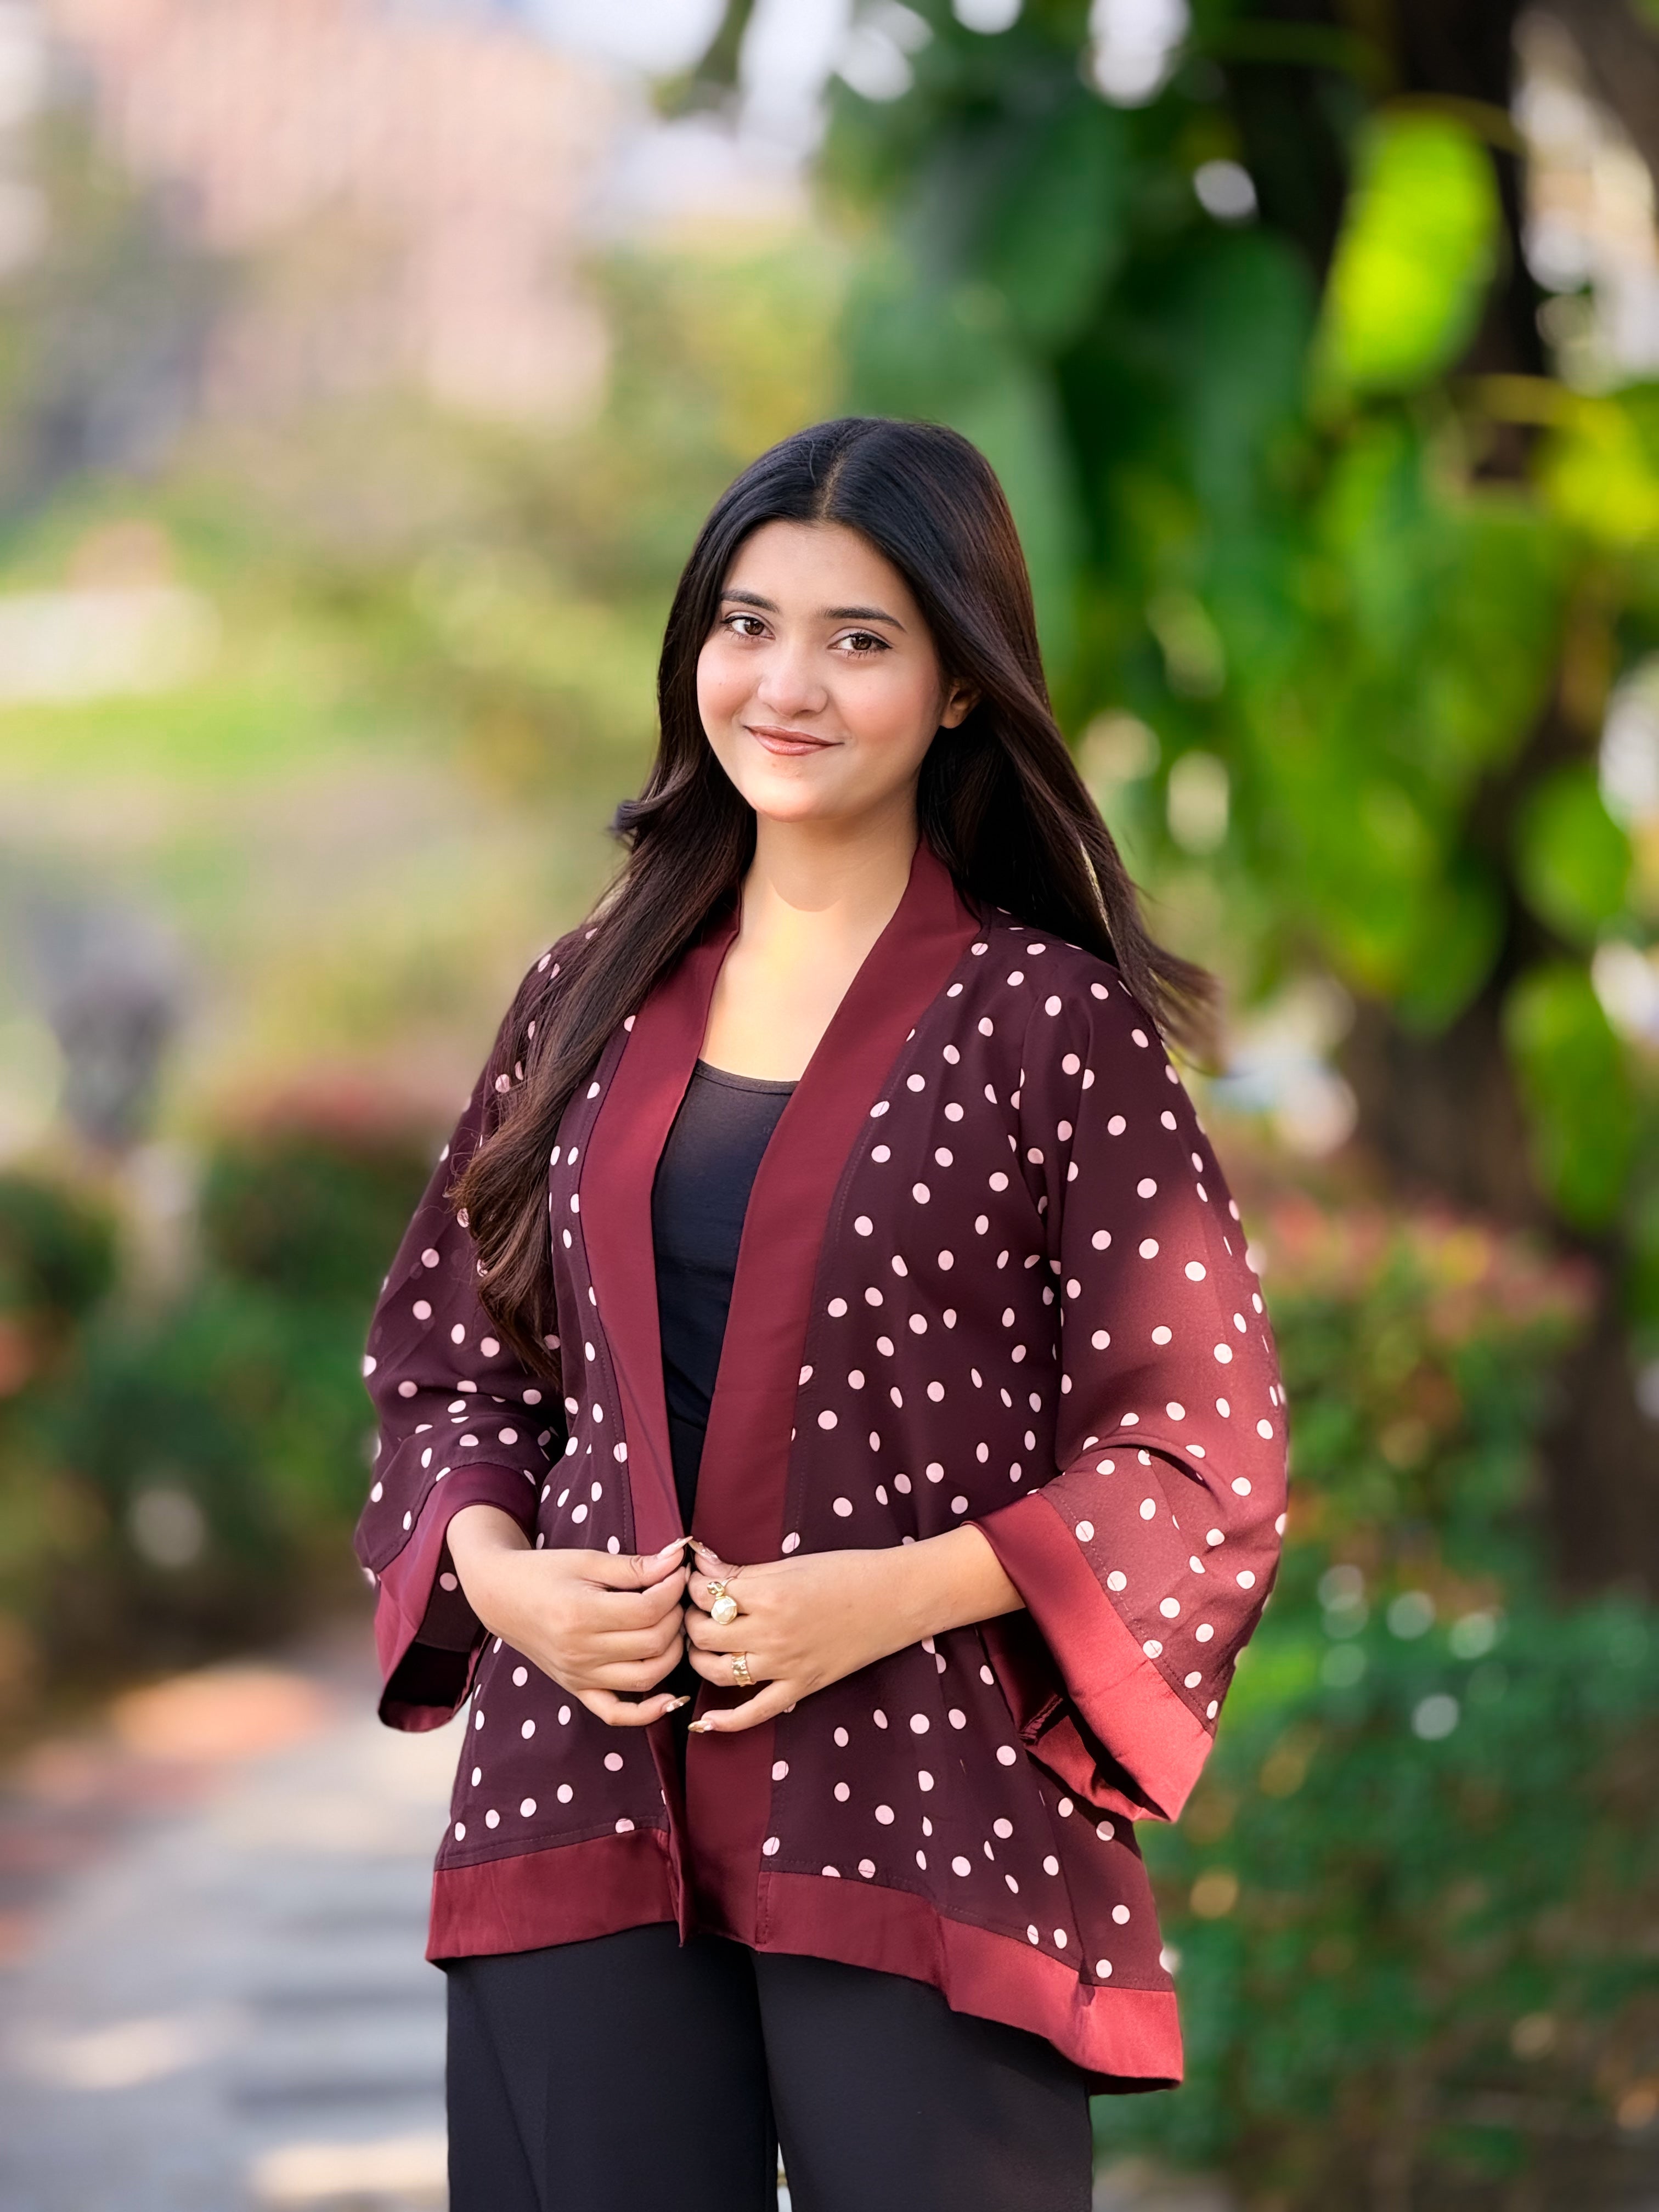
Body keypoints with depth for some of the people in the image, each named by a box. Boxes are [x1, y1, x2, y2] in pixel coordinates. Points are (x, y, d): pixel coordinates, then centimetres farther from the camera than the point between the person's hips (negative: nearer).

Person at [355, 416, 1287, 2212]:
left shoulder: (1054, 1028, -2)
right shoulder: (594, 1002, 11)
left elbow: (1202, 1458, -3)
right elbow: (449, 1362, 18)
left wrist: (904, 1591, -15)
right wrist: (501, 1574, -2)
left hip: (923, 1838, -4)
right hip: (584, 1831, 4)